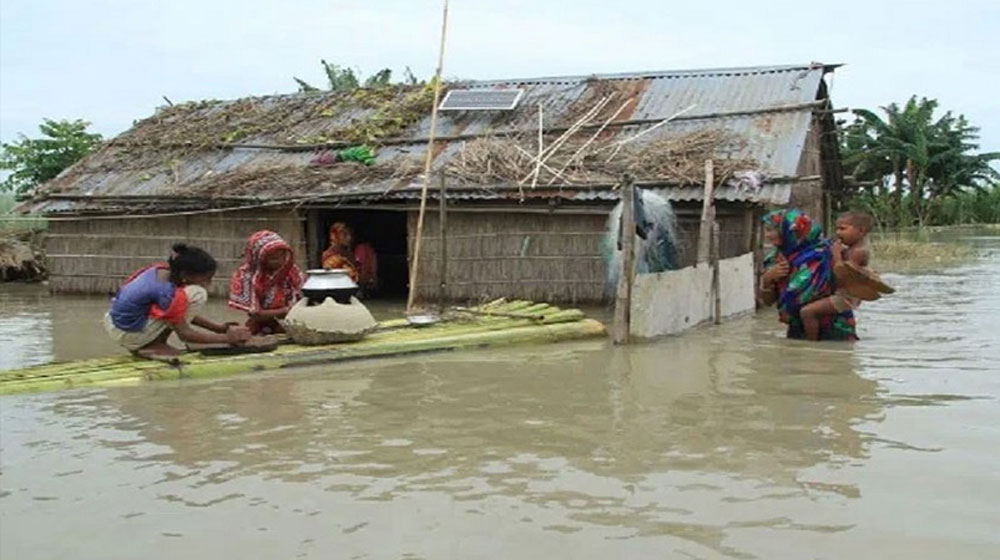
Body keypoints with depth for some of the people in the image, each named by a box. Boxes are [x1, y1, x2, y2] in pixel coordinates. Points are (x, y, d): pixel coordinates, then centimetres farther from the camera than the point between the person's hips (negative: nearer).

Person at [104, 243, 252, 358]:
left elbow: (183, 314, 11)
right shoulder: (168, 293, -25)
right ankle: (155, 346, -7)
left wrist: (220, 328, 8)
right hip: (128, 334, -9)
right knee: (198, 295, -16)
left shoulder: (161, 269, 0)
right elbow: (184, 334, -16)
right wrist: (226, 338, -10)